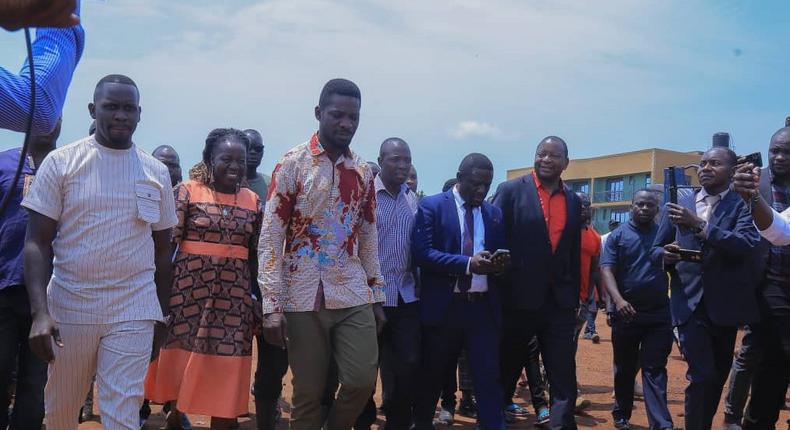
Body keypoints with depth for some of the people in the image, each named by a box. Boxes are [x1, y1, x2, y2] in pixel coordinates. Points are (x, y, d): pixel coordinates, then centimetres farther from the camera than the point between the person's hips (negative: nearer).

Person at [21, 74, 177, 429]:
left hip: (134, 311, 0)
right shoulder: (61, 162, -1)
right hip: (69, 306, 0)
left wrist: (161, 317, 11)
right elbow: (37, 241, -3)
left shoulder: (157, 172, 5)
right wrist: (40, 312, -15)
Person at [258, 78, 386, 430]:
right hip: (304, 298, -3)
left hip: (354, 296, 4)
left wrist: (377, 296, 11)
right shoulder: (292, 164, -5)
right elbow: (270, 238, -8)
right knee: (307, 393, 5)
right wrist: (272, 305, -13)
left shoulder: (363, 172, 9)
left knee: (362, 381, -2)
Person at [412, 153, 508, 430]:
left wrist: (499, 264, -11)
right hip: (442, 306, -2)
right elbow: (421, 253, -14)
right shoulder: (431, 207, -3)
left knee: (489, 376, -1)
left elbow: (500, 255, 14)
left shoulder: (494, 214, 11)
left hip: (483, 307, 3)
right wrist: (467, 263, -24)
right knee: (431, 377, 14)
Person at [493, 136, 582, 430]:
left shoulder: (573, 201, 10)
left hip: (559, 303, 3)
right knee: (505, 374, 13)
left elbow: (574, 254, 13)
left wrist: (574, 298, 11)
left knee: (564, 379, 1)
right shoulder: (511, 191, -3)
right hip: (517, 299, -3)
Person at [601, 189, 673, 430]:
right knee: (625, 368, 12)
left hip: (659, 313, 0)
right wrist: (618, 299, -24)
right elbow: (606, 270, -8)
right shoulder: (618, 235, 2)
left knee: (654, 369, -1)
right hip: (627, 312, 0)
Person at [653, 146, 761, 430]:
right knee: (702, 376, -11)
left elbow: (748, 245, -19)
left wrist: (699, 224, -27)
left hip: (725, 303, 1)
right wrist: (666, 255, -12)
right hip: (690, 303, 0)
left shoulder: (743, 205, -1)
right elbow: (656, 250, 11)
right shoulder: (679, 205, 6)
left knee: (718, 375, 15)